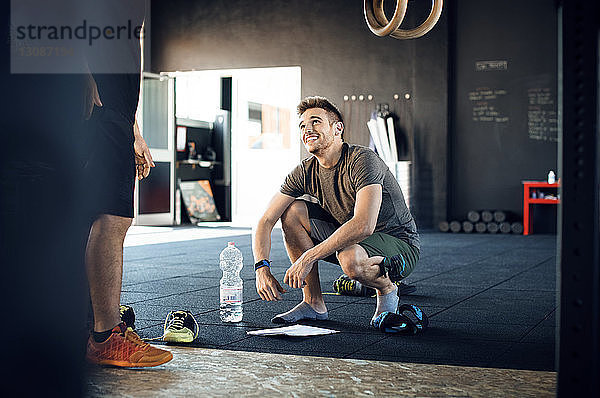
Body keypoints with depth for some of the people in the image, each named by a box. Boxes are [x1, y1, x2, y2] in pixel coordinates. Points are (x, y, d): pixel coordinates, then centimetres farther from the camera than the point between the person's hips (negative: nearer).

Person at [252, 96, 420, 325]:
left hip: (399, 245, -7)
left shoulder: (362, 160, -24)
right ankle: (313, 304, -2)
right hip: (350, 240, 7)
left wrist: (308, 258, -36)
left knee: (349, 257, -39)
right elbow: (265, 222, -6)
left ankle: (387, 291, -2)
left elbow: (363, 225, -37)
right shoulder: (305, 172, -4)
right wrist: (262, 269, -23)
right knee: (292, 210, -7)